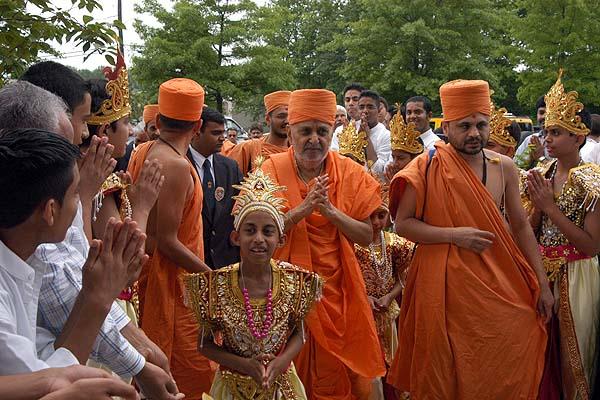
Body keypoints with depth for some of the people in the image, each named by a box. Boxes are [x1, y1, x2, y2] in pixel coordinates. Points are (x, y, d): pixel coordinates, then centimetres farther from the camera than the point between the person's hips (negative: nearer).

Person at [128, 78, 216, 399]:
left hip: (146, 264, 9)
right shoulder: (177, 166, -21)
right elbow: (167, 241, -22)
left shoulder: (141, 152, 4)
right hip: (172, 276, -9)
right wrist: (213, 276, -17)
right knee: (191, 372, 3)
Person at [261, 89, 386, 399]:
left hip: (336, 289, 2)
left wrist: (331, 211, -17)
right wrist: (304, 208, -23)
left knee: (335, 374, 10)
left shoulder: (350, 173, 0)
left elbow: (366, 236, -2)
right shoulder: (272, 170, -5)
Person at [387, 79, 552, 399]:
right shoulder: (427, 167, -9)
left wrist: (542, 283, 7)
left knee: (505, 371, 9)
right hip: (446, 283, -3)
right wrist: (455, 235, -19)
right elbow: (402, 224, -8)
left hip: (499, 284, 4)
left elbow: (521, 227, 9)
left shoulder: (504, 167, 3)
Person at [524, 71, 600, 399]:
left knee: (571, 357, 7)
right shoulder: (541, 176, 4)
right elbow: (528, 233, 7)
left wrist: (550, 207, -19)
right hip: (541, 272, 6)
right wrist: (537, 205, -12)